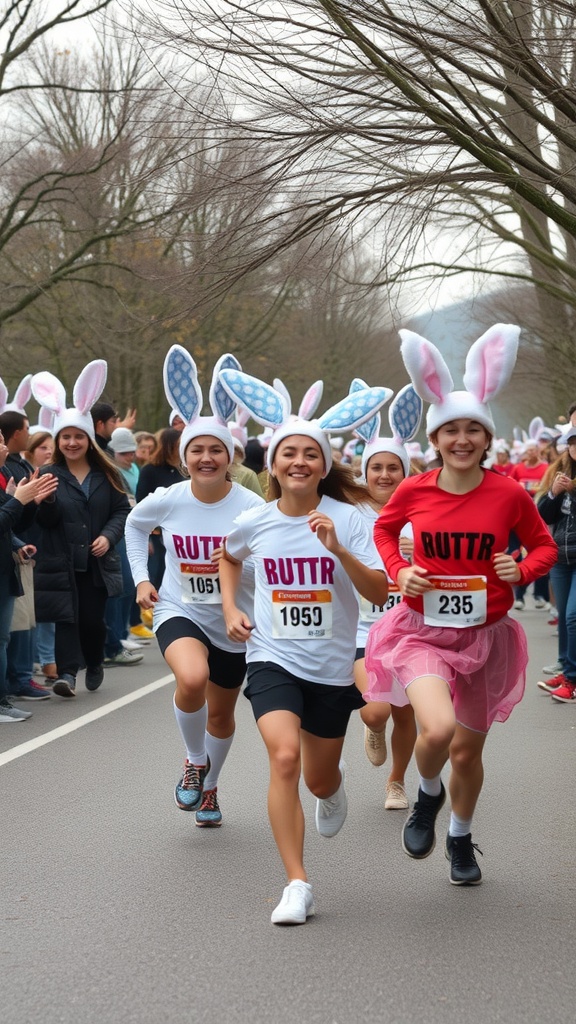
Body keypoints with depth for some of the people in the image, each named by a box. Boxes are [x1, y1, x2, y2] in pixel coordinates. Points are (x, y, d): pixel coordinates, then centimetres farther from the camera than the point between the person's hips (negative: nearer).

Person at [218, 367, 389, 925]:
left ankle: (333, 785, 55)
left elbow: (380, 593, -16)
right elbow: (227, 557, 21)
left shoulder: (346, 519, -9)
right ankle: (296, 884, -19)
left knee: (319, 780, 14)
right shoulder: (254, 523, -3)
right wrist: (230, 607, 7)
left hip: (332, 665, 0)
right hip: (272, 658, 0)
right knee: (285, 756, -24)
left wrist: (338, 548, -29)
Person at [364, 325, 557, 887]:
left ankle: (461, 837, 43)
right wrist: (399, 570, -4)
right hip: (423, 629, -1)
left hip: (485, 635, 1)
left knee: (468, 749, 13)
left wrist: (523, 570, -15)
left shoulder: (509, 494, -9)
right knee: (438, 727, -27)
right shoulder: (413, 491, -7)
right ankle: (427, 795, 9)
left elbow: (544, 545, 6)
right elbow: (383, 528, 14)